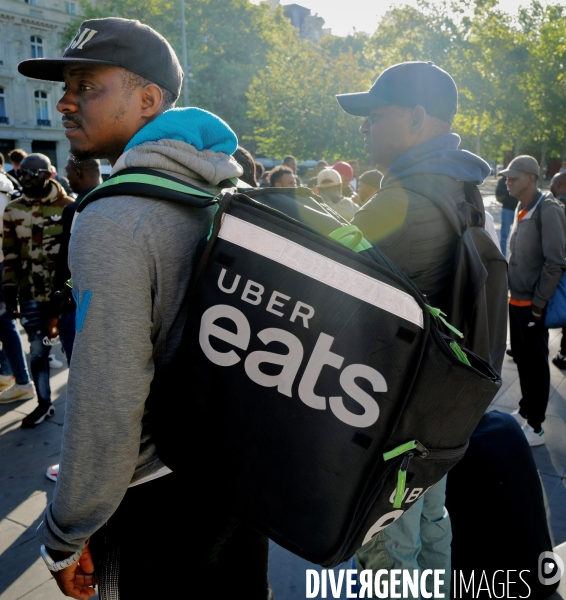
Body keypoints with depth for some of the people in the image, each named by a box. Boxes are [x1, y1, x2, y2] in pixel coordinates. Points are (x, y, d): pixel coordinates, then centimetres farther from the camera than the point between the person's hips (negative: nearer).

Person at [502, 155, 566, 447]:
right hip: (516, 299, 8)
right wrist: (512, 292, 10)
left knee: (535, 364, 3)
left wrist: (538, 304, -17)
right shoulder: (521, 209, 9)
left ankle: (535, 426, 15)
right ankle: (525, 411, 35)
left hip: (532, 303, -8)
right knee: (521, 358, 18)